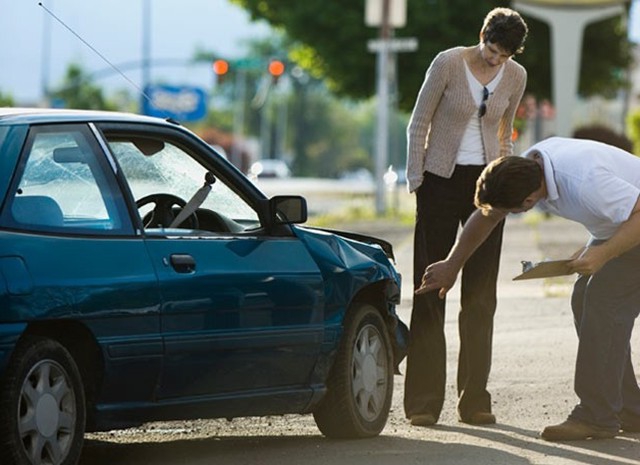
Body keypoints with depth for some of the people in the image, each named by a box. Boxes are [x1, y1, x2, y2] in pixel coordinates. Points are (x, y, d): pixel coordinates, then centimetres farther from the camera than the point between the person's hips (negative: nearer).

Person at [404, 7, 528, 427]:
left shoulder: (515, 76, 1)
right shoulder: (448, 63, -10)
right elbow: (419, 123, -4)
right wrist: (416, 181, -6)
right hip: (442, 182, -3)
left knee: (481, 294, 2)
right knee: (431, 289, -2)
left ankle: (475, 400, 7)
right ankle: (423, 403, -1)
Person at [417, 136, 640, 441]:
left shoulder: (586, 182, -38)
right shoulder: (527, 165, -9)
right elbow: (487, 216, 7)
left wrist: (603, 254, -41)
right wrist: (452, 265, 15)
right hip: (614, 228, 9)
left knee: (605, 300, -17)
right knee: (585, 301, 5)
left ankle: (597, 416, -14)